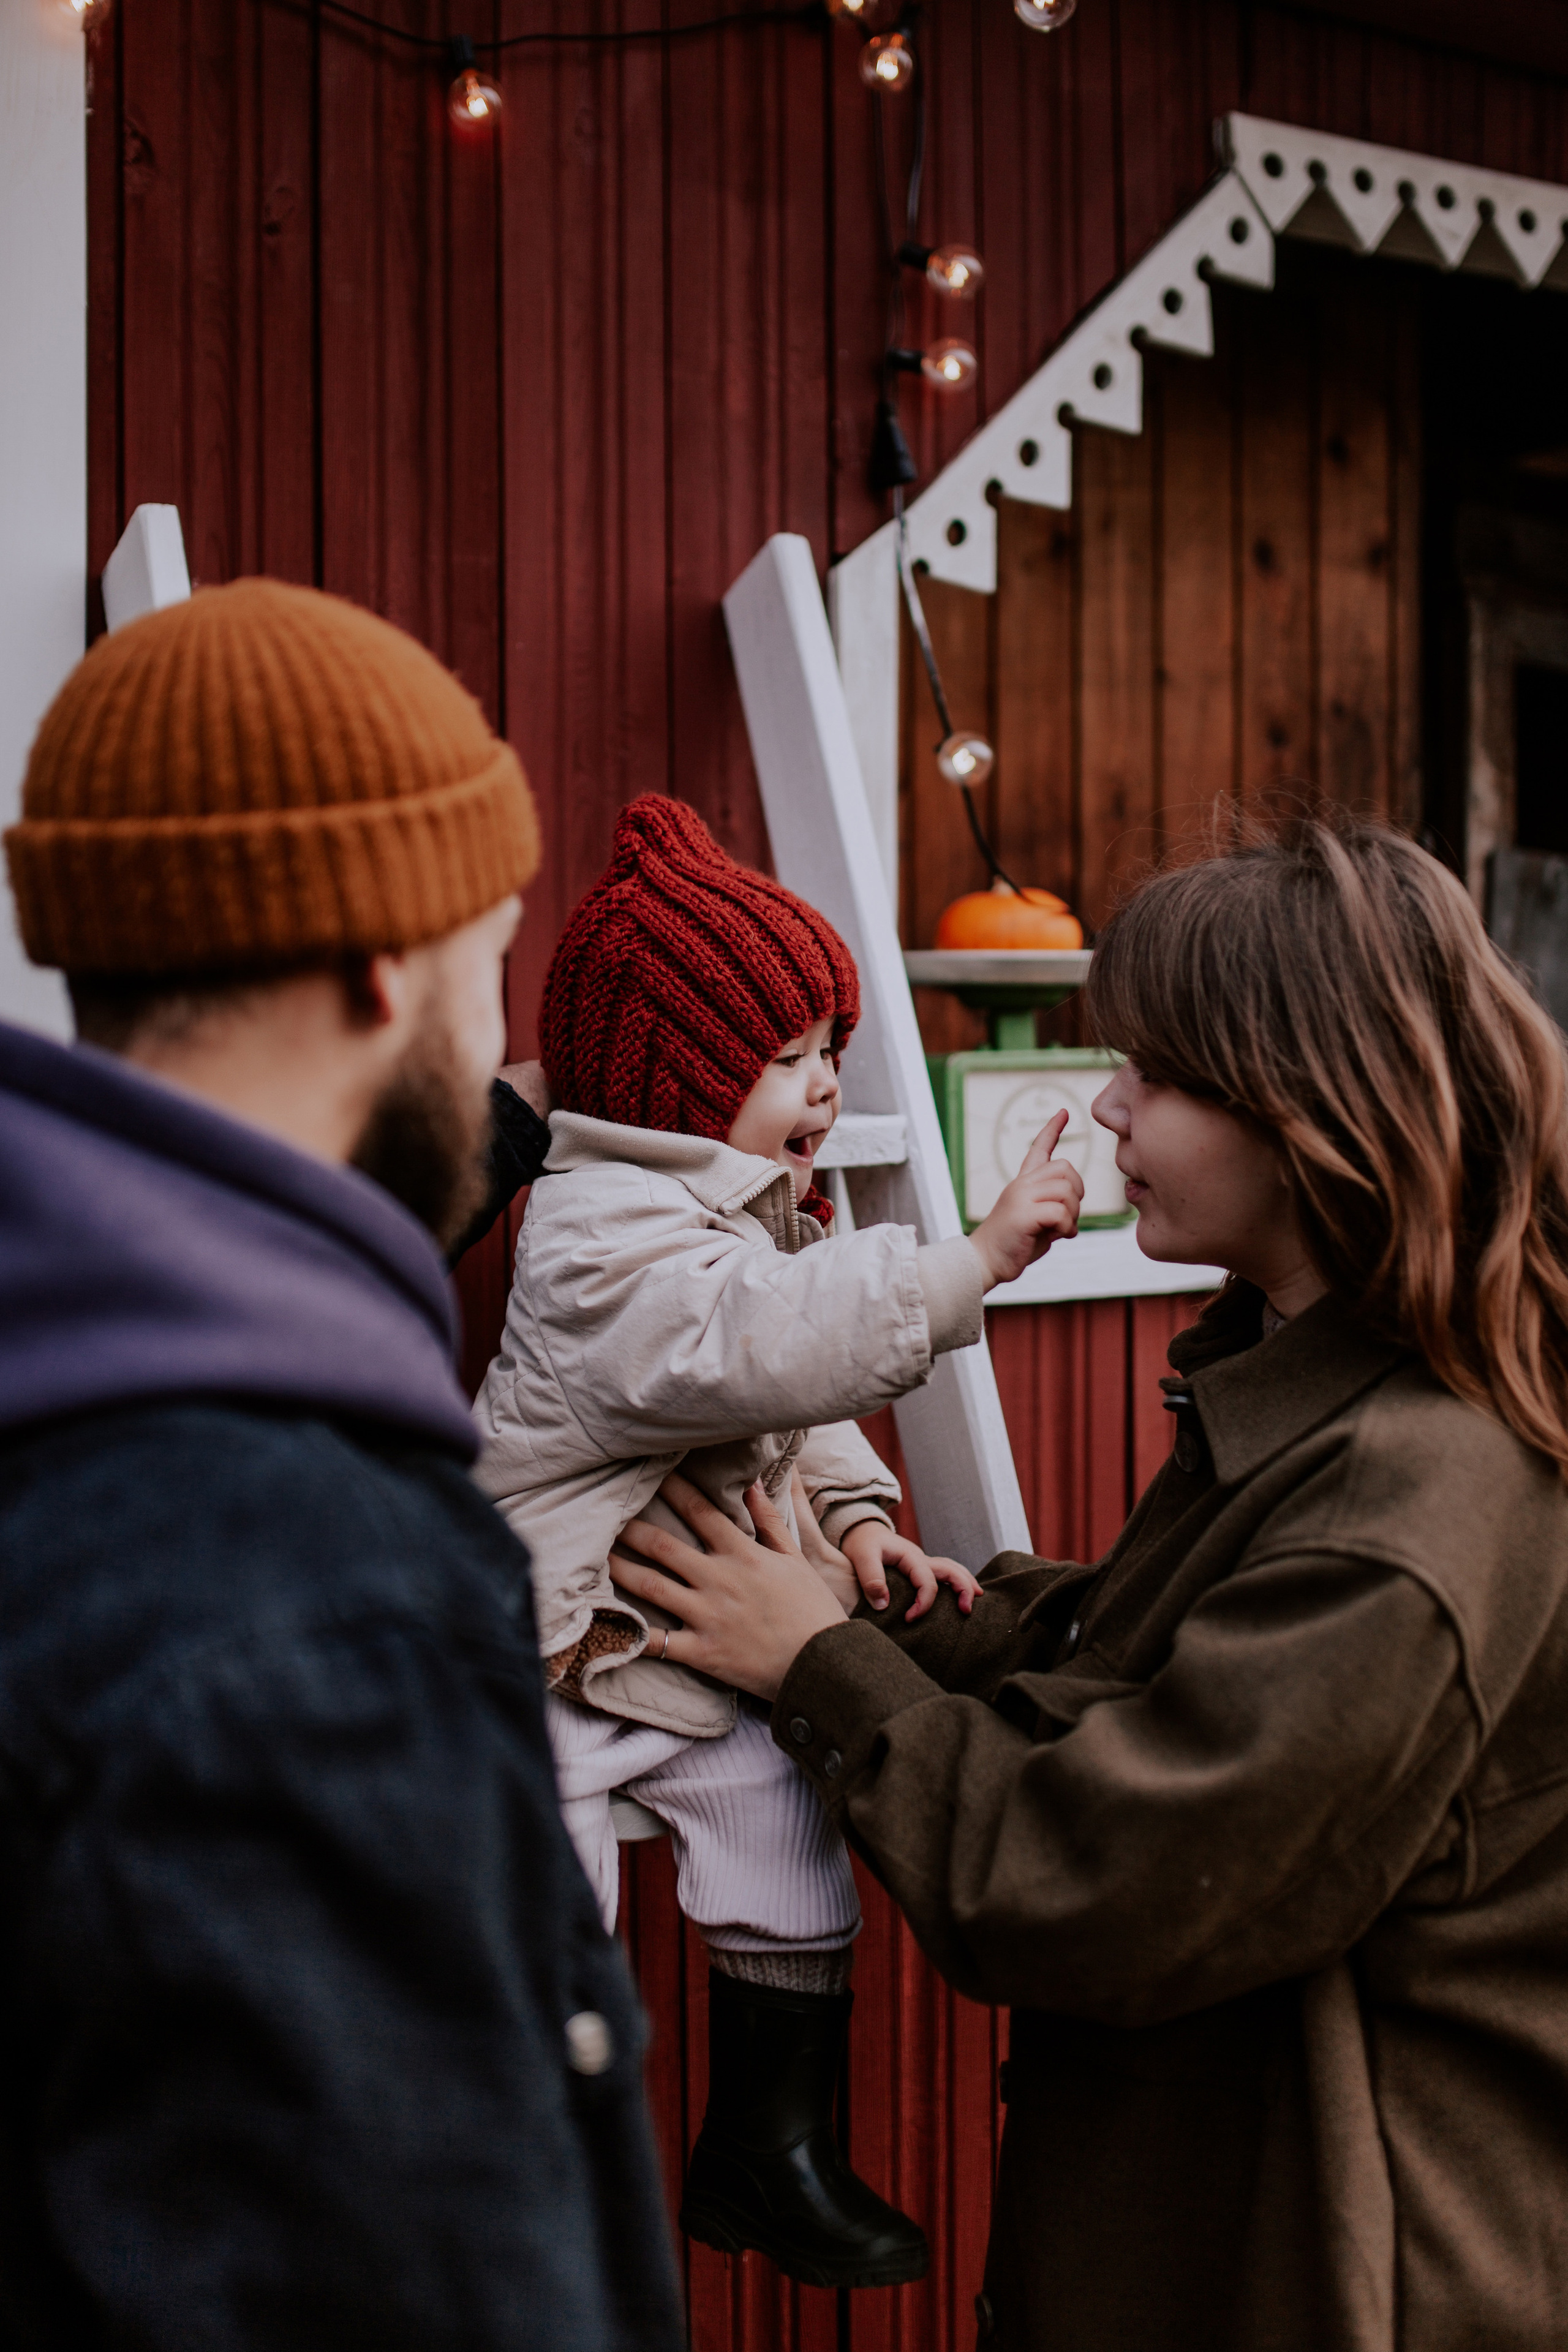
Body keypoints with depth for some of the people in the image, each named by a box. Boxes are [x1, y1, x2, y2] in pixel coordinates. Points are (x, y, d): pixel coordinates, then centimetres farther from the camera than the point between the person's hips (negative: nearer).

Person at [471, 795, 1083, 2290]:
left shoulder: (752, 1219, 13)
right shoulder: (605, 1241, -20)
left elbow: (801, 1414, 19)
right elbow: (773, 1343, -36)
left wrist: (857, 1523, 0)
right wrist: (973, 1261, -36)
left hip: (699, 1647, 9)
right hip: (537, 1650, -8)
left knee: (787, 1826, 1)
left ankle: (767, 2151, 19)